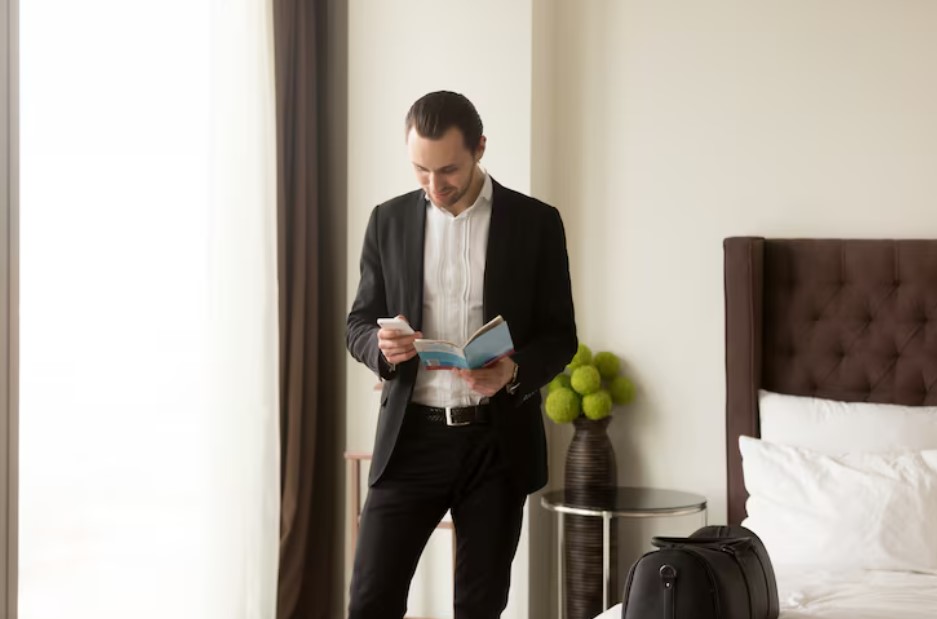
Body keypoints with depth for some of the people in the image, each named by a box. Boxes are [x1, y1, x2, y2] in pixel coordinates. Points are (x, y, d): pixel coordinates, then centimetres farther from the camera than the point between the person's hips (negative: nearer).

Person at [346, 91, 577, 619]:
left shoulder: (536, 222, -1)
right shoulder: (389, 220, 5)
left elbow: (560, 336, 1)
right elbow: (359, 325, 9)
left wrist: (514, 372, -20)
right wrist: (383, 347, -15)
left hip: (498, 441, -1)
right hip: (412, 437, 1)